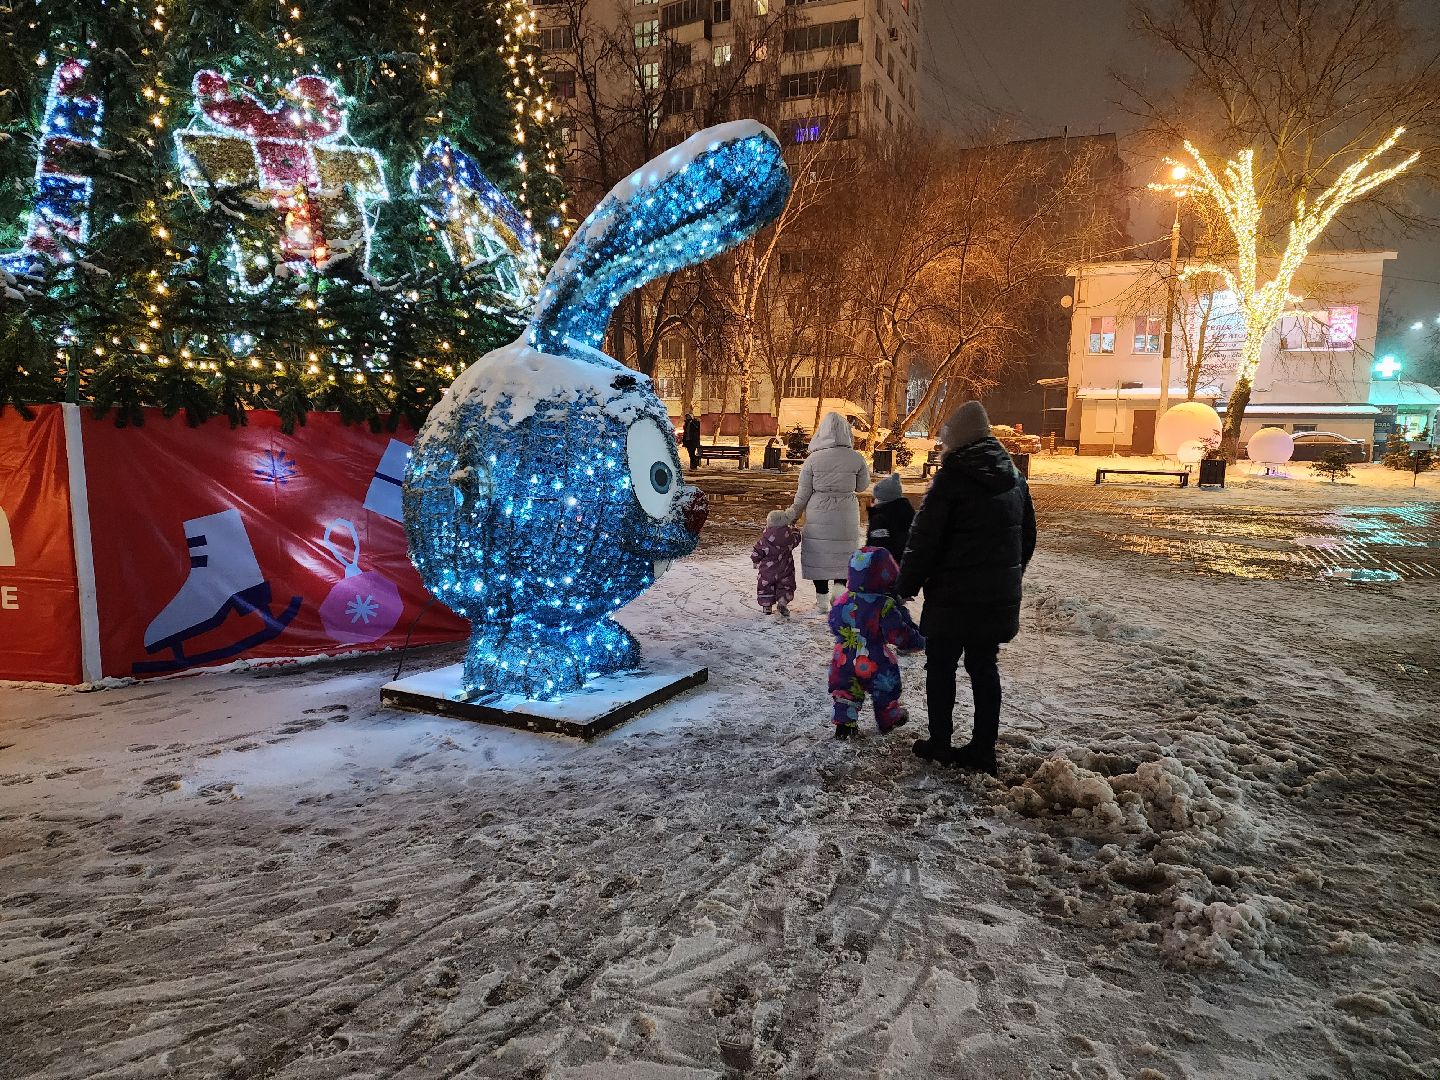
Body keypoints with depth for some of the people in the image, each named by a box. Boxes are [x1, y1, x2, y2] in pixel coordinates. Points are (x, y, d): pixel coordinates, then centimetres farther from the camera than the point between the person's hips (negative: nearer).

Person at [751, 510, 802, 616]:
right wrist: (794, 529, 32)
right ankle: (782, 602, -3)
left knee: (765, 588, 15)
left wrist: (756, 561, 15)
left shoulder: (764, 539, -14)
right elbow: (796, 539, 14)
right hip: (785, 571, 1)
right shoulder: (789, 536, -10)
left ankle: (767, 607, 15)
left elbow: (757, 553, -5)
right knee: (785, 587, 16)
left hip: (767, 571, -1)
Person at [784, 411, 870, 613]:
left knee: (819, 554, 10)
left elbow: (803, 493, -3)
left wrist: (793, 514, 11)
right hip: (847, 515, 1)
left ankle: (822, 600, 16)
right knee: (843, 554, 16)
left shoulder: (813, 459, -9)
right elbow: (863, 486, 8)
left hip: (819, 514, -1)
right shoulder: (856, 458, -7)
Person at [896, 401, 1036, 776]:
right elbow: (1028, 536, 17)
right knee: (984, 666, 14)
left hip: (954, 596, -6)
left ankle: (940, 744, 16)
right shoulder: (1014, 478, 8)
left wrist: (905, 588, -5)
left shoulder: (952, 478, -15)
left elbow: (923, 541, -16)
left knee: (941, 666, 8)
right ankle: (983, 748, 18)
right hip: (999, 597, 6)